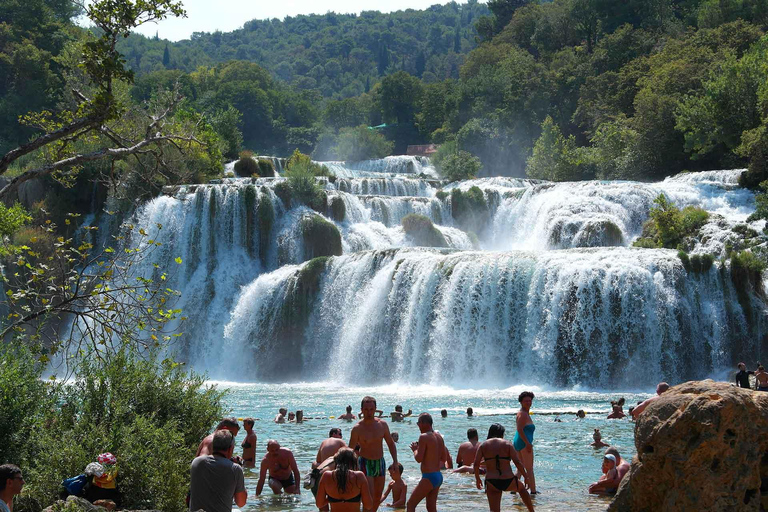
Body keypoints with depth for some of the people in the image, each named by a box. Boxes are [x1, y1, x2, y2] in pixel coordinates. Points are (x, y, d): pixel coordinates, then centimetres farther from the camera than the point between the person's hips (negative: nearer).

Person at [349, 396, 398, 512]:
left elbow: (390, 443, 11)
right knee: (369, 496, -15)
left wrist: (395, 461, 1)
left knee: (378, 496, 12)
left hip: (380, 463, 5)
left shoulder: (382, 424, -1)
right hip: (365, 464, -5)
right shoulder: (357, 428, -13)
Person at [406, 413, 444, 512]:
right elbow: (443, 457, 19)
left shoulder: (424, 437, -14)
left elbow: (419, 459, -17)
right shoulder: (439, 436, 10)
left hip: (429, 477, -9)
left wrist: (415, 449, 1)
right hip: (439, 476, 9)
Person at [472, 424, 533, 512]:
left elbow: (476, 464, -3)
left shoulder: (483, 445, 5)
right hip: (508, 482, 0)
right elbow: (517, 462, -7)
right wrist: (526, 476, 5)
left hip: (492, 484, 0)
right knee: (521, 488, 33)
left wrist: (477, 479, 10)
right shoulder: (507, 444, 0)